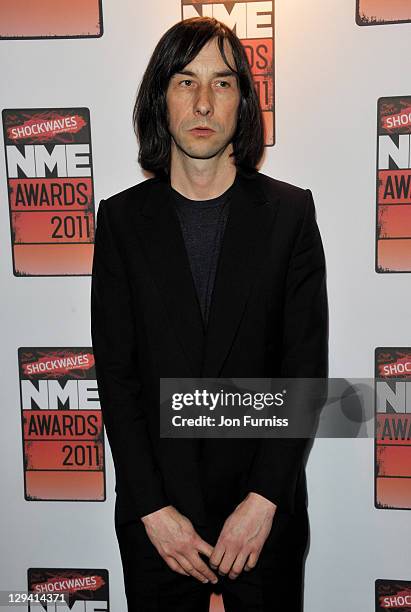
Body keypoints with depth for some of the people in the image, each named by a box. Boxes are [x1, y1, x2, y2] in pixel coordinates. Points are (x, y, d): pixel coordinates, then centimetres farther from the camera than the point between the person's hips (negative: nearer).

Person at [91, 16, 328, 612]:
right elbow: (115, 372, -4)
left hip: (268, 505, 0)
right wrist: (152, 507, -9)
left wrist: (264, 499, -11)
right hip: (155, 511, 1)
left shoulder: (290, 211, -4)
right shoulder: (122, 218, -2)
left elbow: (306, 365, -6)